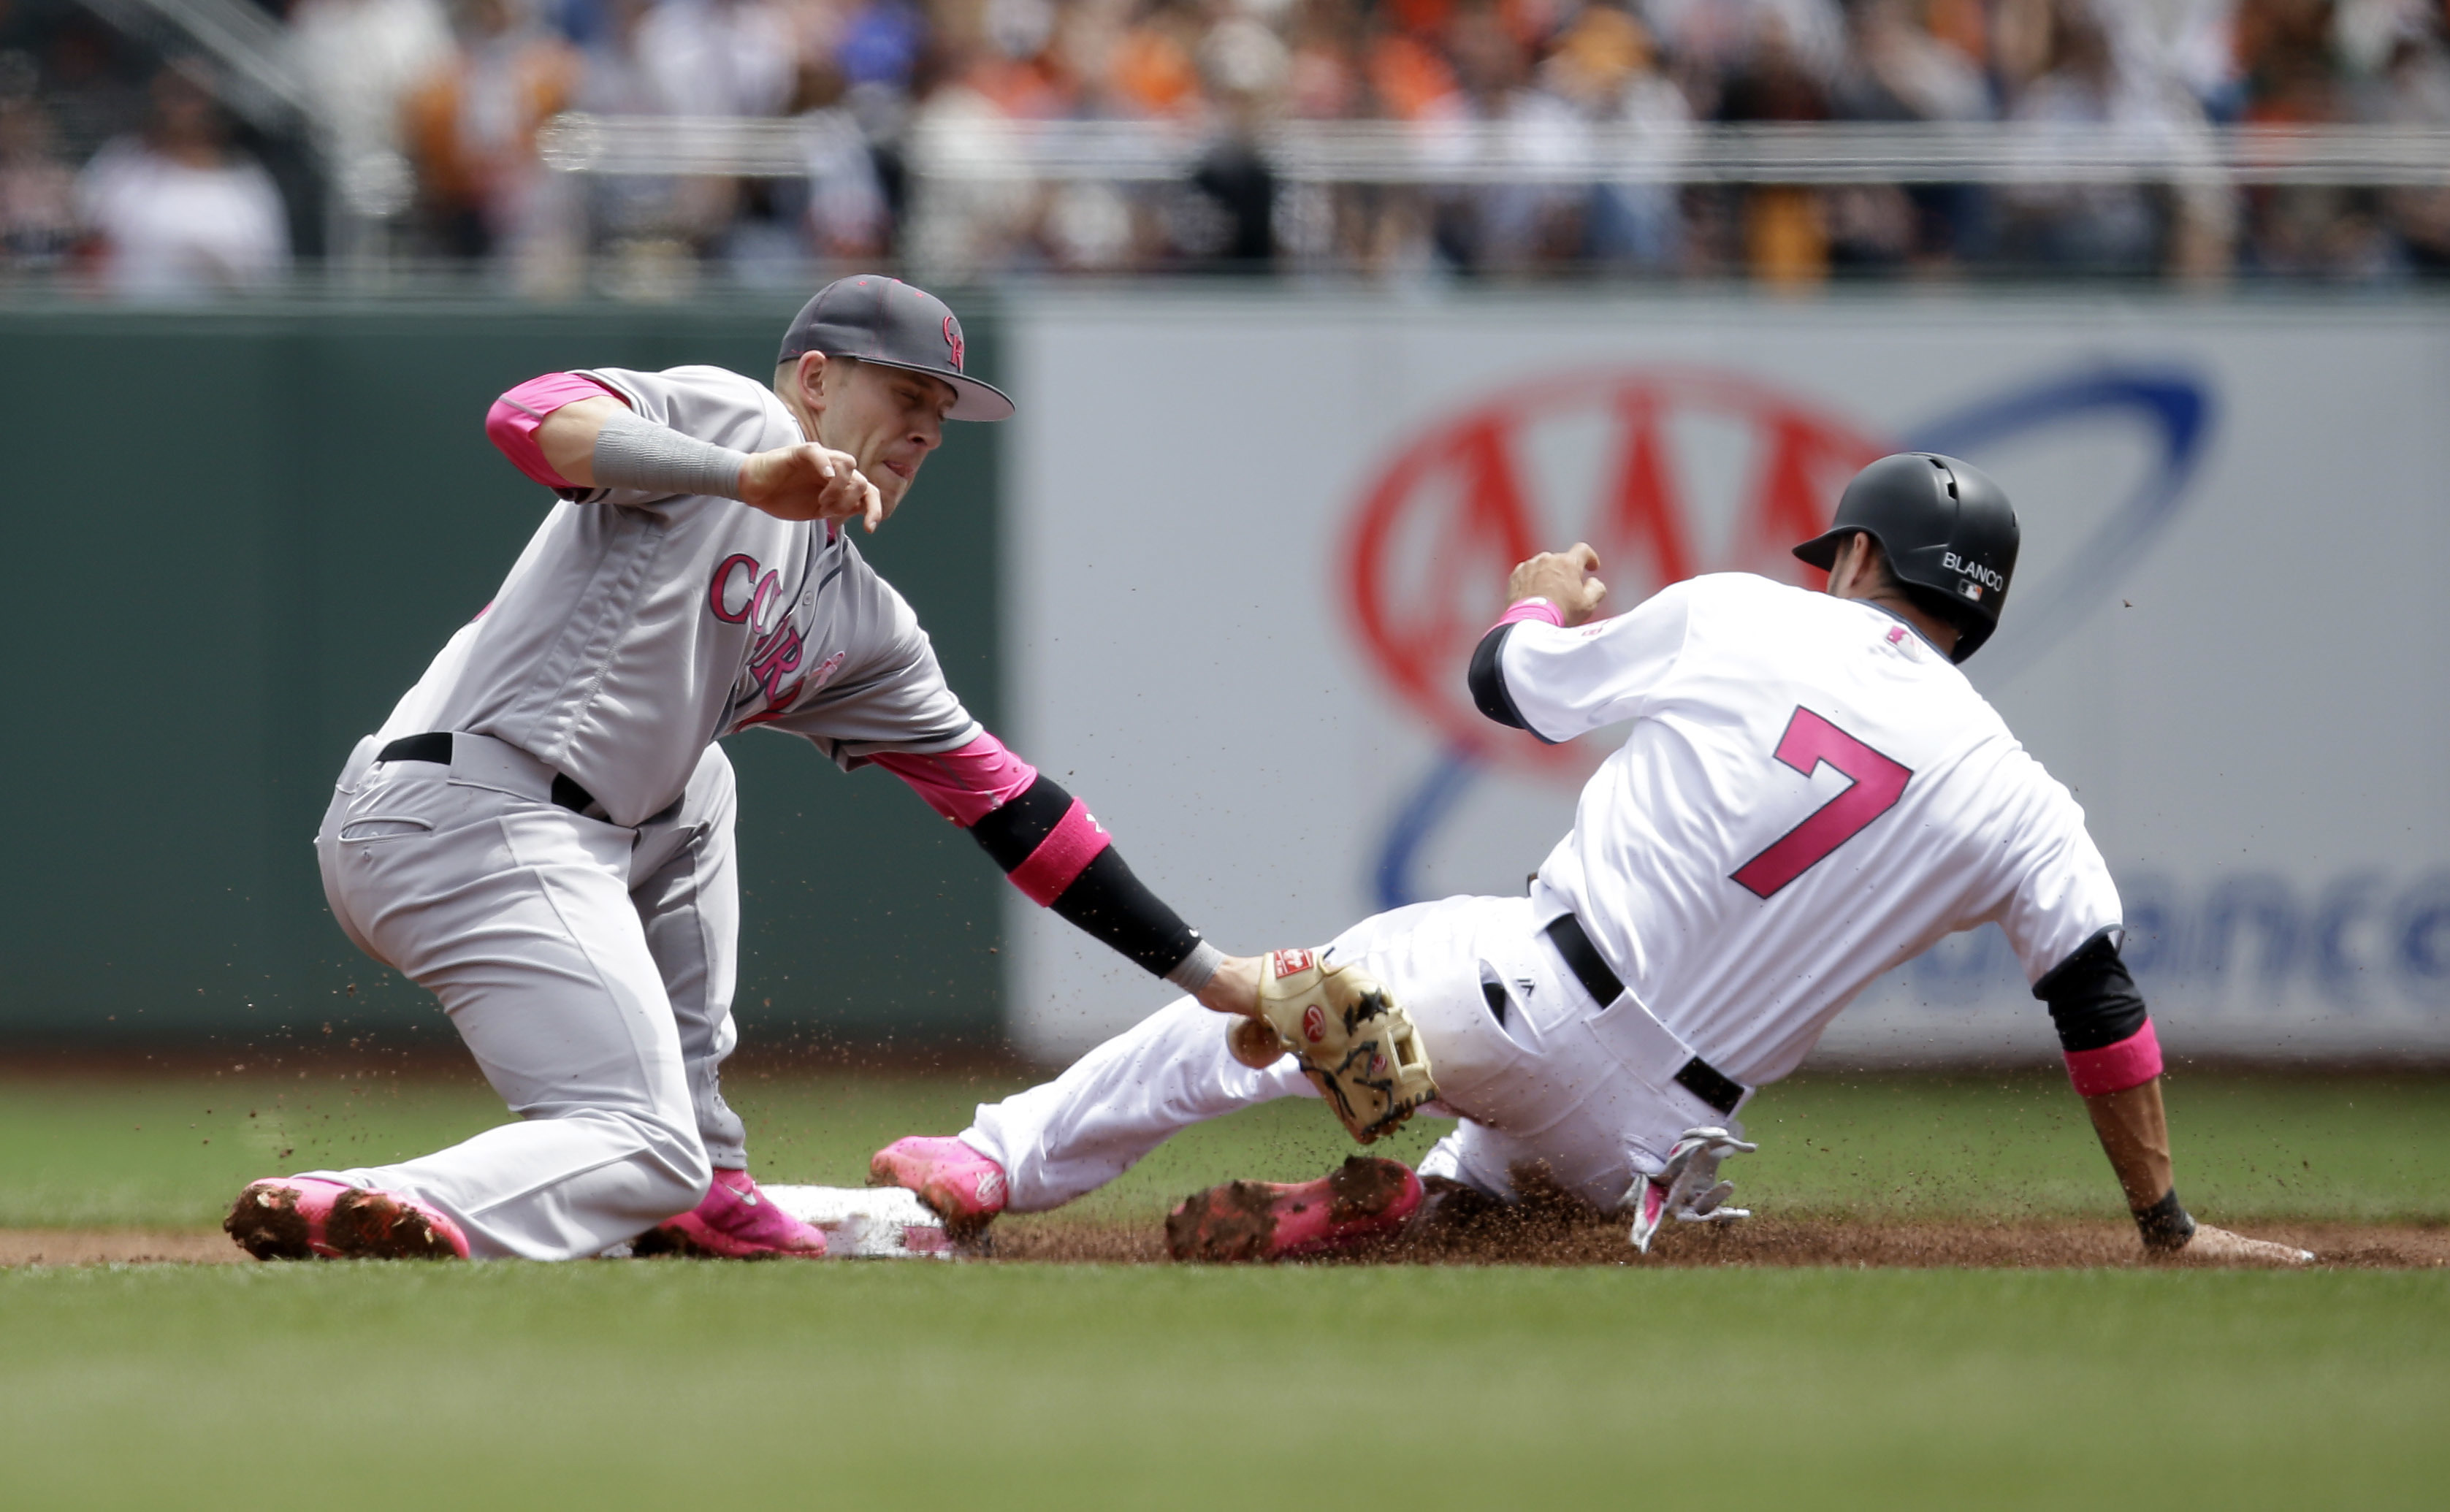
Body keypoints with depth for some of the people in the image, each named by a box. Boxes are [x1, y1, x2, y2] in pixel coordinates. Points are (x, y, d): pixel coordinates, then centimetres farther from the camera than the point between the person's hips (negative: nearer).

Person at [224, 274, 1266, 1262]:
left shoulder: (862, 626, 25)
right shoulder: (729, 415, 2)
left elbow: (1001, 801, 27)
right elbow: (529, 419, -17)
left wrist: (1201, 970, 24)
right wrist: (748, 479, -29)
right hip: (468, 811, -10)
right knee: (641, 1150, -12)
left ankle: (702, 1192, 23)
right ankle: (368, 1213, -37)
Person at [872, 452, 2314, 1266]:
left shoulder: (1736, 619, 0)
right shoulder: (2017, 799, 2)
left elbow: (1505, 679, 13)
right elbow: (2104, 1005, 0)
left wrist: (1550, 600, 37)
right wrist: (2172, 1229, 8)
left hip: (1515, 989, -1)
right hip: (1654, 1125, 1)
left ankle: (1003, 1162, 19)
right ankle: (1453, 1186, 5)